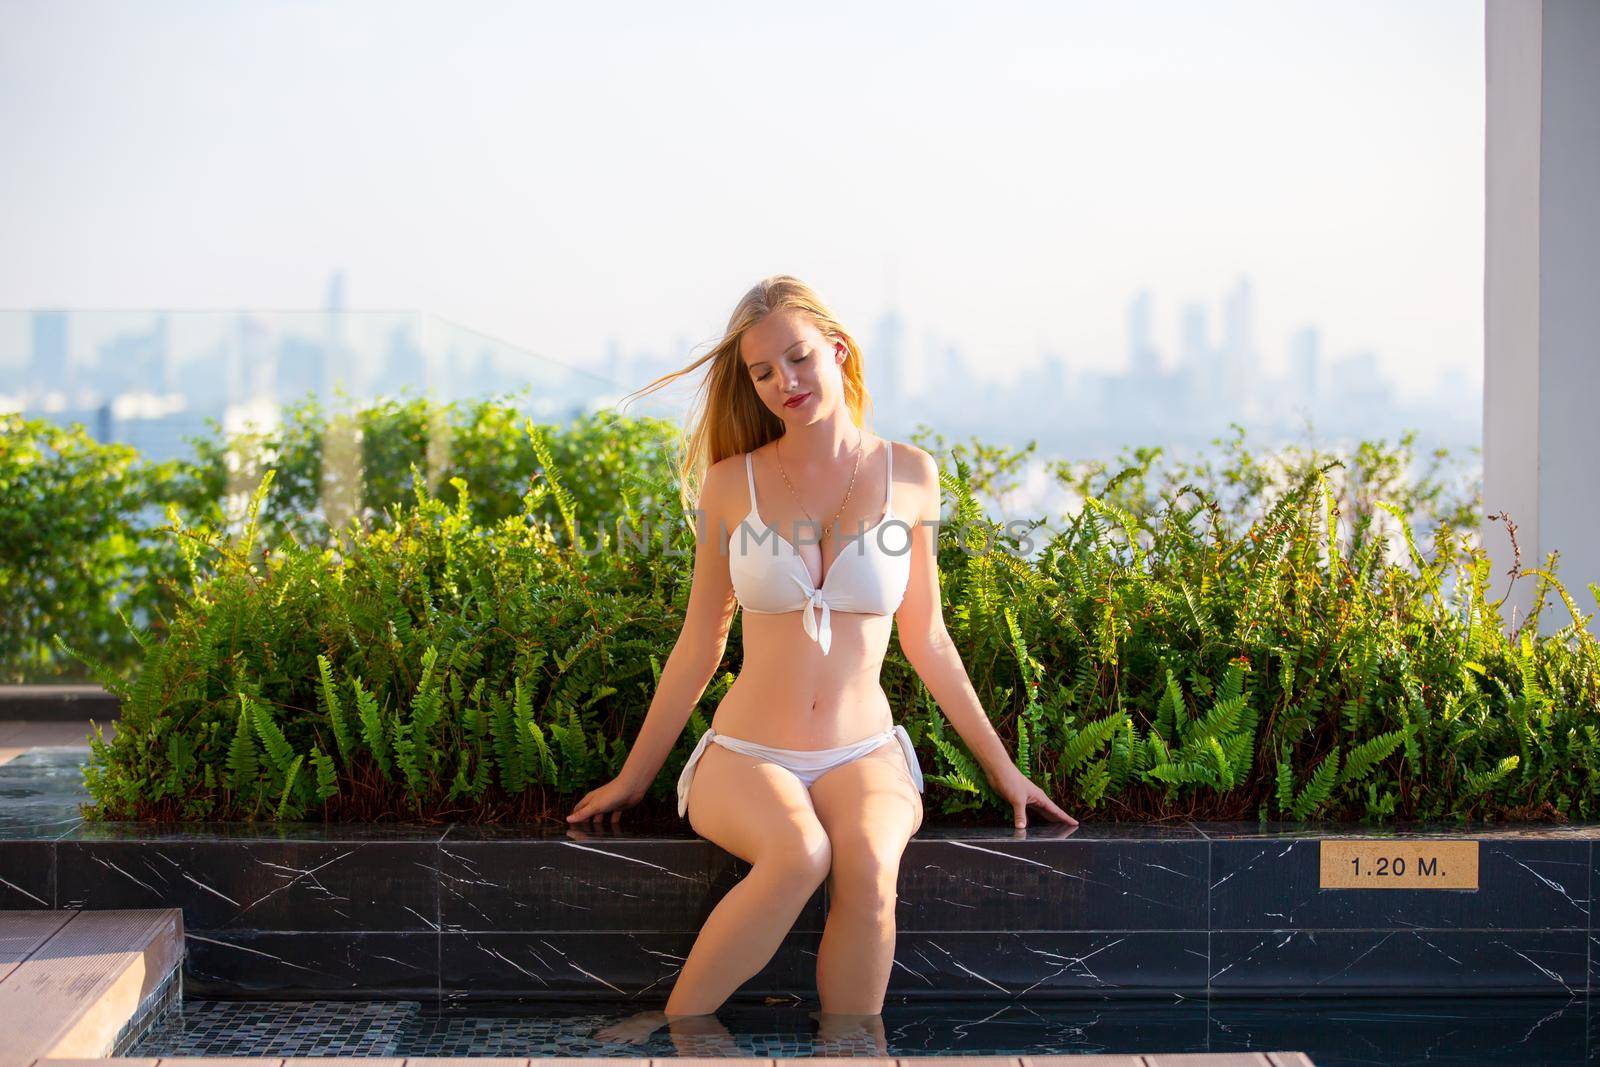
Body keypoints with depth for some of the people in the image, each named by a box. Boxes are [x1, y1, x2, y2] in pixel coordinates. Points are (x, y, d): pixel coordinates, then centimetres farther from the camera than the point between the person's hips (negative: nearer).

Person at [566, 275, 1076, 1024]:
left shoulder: (909, 475, 4)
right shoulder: (733, 483, 2)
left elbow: (925, 639, 12)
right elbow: (699, 645, 10)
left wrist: (1001, 766, 14)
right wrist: (633, 776, 12)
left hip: (864, 758, 1)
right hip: (746, 758, -1)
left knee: (868, 864, -35)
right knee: (799, 855, -35)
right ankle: (671, 1035, -22)